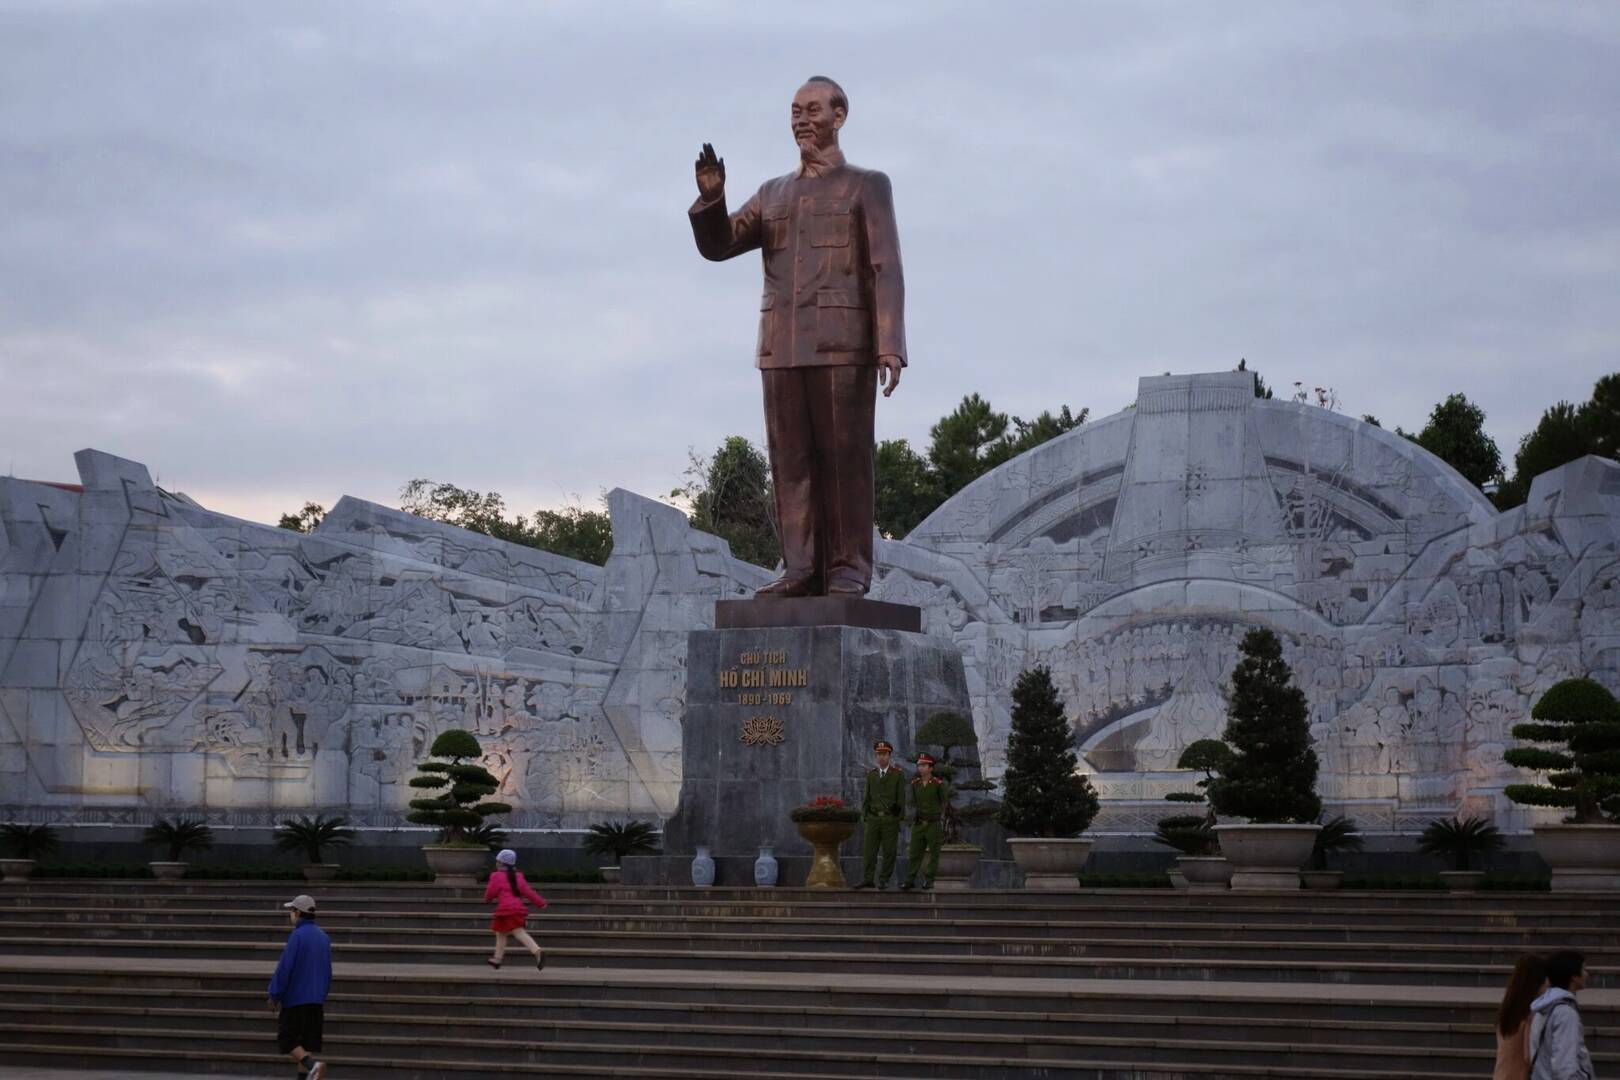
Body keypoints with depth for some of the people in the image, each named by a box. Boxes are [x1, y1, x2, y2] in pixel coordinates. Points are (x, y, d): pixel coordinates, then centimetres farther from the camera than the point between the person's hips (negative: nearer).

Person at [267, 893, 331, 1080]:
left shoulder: (297, 936, -13)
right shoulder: (323, 937, 10)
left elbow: (284, 969, -14)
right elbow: (327, 971, 16)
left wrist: (274, 996, -7)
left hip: (295, 999, -7)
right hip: (317, 1001, 7)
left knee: (287, 1040, -2)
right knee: (307, 1043, 10)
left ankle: (313, 1064, -23)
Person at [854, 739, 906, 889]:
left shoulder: (898, 774, 2)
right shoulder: (871, 774, 11)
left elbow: (901, 798, 2)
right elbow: (867, 797, 13)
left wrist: (900, 818, -3)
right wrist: (864, 817, 6)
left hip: (890, 819, -2)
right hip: (873, 818, 2)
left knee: (889, 852, 0)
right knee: (868, 850, -3)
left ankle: (884, 881, 6)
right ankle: (867, 880, -1)